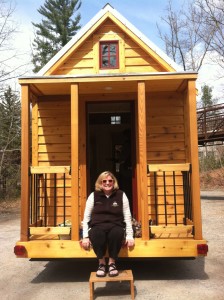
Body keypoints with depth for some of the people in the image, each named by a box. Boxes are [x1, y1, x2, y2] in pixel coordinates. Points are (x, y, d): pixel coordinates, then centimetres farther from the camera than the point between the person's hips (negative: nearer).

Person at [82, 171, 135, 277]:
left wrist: (129, 236, 1)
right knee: (96, 234, -36)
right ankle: (102, 263, -10)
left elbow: (127, 217, 7)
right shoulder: (93, 195, 6)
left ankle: (112, 262, -11)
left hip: (115, 226, 0)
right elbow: (86, 217, 8)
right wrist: (85, 236, 0)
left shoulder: (121, 195, 6)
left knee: (117, 233, -36)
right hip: (97, 226, 0)